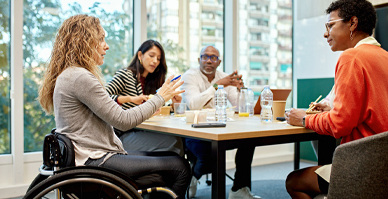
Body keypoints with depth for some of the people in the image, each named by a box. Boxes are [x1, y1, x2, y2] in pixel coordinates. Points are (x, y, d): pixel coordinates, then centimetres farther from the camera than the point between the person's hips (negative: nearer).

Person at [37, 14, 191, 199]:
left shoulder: (71, 75, 15)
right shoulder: (79, 77, -17)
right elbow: (123, 121, -17)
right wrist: (160, 97, -6)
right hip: (94, 161, -10)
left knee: (173, 157, 9)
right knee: (180, 168, -11)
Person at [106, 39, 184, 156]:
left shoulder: (150, 82, 18)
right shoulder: (124, 75, -4)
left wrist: (173, 105, 1)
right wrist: (130, 98, -28)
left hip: (139, 132, 7)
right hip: (123, 136, -7)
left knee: (179, 139, -18)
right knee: (174, 142, -24)